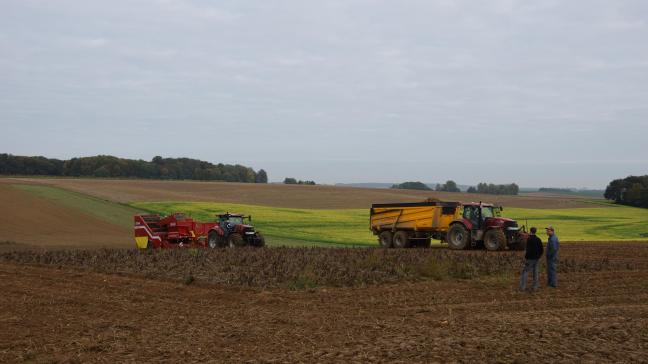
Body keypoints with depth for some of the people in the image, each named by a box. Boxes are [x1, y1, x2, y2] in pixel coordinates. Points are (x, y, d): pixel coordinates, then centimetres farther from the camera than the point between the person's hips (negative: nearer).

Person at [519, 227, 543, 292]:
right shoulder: (538, 239, 6)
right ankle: (535, 286, 12)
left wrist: (525, 257, -13)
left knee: (525, 272, 0)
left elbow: (528, 250, -21)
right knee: (536, 272, 10)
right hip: (537, 258, 6)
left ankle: (522, 287, -3)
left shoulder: (529, 239, -15)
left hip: (530, 258, -6)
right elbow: (541, 249, 12)